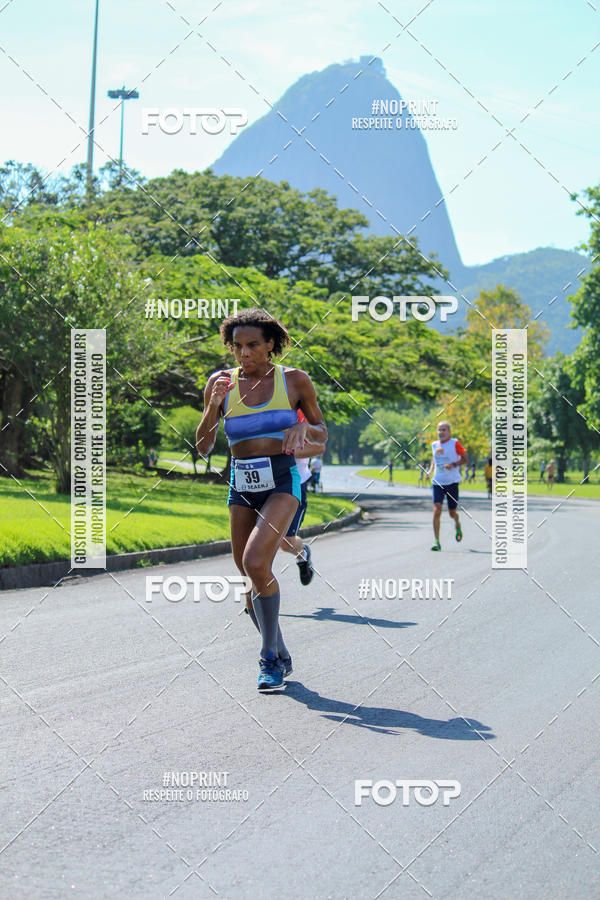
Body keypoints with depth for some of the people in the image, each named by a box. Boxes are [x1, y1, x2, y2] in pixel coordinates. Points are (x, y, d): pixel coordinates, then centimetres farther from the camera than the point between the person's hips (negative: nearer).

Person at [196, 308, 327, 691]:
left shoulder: (294, 380, -1)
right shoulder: (222, 382, 4)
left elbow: (322, 434, 10)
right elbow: (203, 446, 4)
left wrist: (303, 428, -13)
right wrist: (213, 406, -13)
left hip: (282, 483, -4)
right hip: (241, 487, 4)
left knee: (256, 563, -25)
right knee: (254, 586, 7)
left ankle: (270, 658, -11)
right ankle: (281, 656, 29)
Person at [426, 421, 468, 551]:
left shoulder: (455, 443, -4)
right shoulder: (434, 445, 8)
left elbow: (466, 459, -2)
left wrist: (453, 465, -17)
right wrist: (431, 470, 8)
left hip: (452, 482, -2)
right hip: (437, 482, 2)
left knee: (452, 512, 8)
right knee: (436, 511, -13)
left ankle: (457, 525, 45)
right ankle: (437, 542, -11)